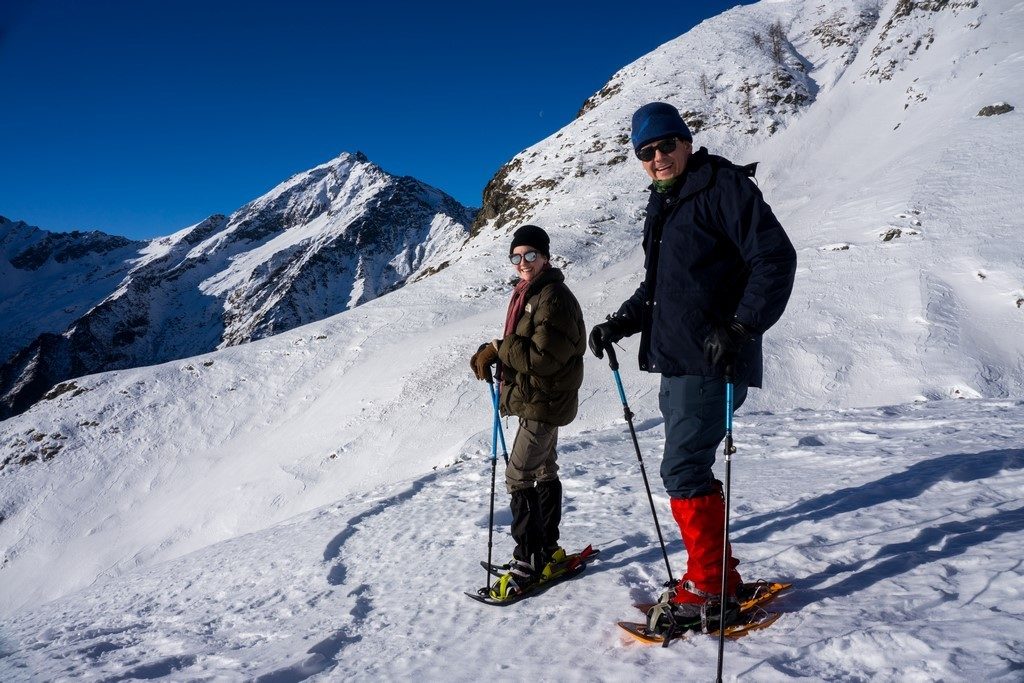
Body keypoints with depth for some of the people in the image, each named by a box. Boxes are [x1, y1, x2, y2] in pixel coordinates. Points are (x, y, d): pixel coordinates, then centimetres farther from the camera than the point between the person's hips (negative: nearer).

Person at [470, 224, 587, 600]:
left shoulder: (554, 298, -19)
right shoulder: (527, 294, 12)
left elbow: (542, 357, -27)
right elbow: (519, 346, 13)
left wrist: (498, 348, -17)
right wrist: (490, 353, -6)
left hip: (544, 401, -10)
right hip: (534, 400, 10)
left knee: (518, 476, -10)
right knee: (544, 471, 18)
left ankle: (528, 559, 0)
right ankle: (549, 548, 32)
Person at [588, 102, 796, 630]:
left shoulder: (723, 185, -6)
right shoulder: (662, 206, 20)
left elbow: (776, 258, -14)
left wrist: (741, 328, -23)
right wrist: (620, 324, 14)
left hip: (712, 362, -9)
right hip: (675, 362, 9)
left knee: (684, 471, -9)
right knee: (689, 470, 11)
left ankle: (709, 588, 4)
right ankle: (716, 580, 23)